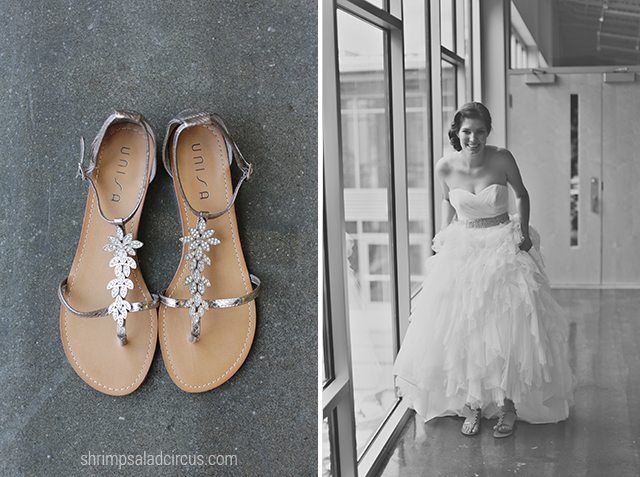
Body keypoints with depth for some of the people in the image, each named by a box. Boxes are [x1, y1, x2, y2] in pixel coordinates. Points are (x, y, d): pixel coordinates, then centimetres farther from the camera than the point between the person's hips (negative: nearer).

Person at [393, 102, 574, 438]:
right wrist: (444, 236, 9)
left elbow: (521, 194, 6)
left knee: (508, 327, -7)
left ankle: (508, 404, 8)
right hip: (461, 249, 2)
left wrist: (523, 230, -4)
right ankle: (471, 404, 11)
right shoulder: (445, 167, -6)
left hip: (504, 247, -2)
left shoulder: (502, 159, -11)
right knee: (461, 330, -2)